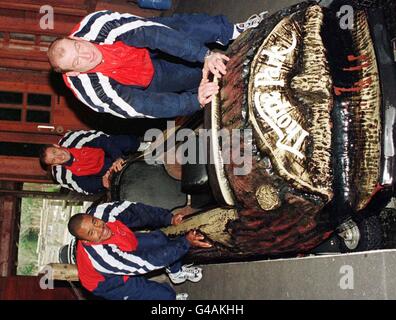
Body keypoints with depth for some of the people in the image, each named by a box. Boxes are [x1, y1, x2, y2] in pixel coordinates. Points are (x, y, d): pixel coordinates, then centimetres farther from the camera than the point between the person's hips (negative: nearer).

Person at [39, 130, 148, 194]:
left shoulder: (69, 139, -24)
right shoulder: (63, 175, -21)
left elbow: (103, 140, -25)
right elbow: (86, 187, -16)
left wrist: (117, 157, -37)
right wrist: (102, 183, -36)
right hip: (102, 171, -1)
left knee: (127, 142, -25)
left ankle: (143, 147, 5)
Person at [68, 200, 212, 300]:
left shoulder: (99, 212, -29)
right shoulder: (102, 256, -42)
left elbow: (133, 211, -22)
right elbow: (145, 263, -41)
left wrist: (169, 218, -32)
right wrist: (185, 242, -41)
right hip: (110, 283, -6)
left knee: (159, 239, -12)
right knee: (165, 295, -13)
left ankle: (176, 272, 17)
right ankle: (170, 297, 25)